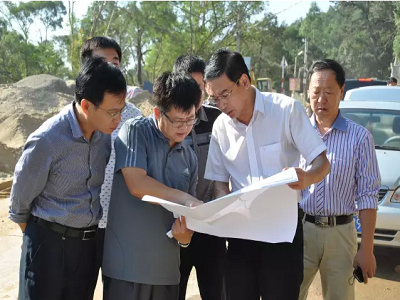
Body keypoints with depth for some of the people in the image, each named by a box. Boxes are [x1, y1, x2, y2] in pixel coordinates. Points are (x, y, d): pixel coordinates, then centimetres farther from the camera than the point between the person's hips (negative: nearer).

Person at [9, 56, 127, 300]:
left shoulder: (106, 133, -5)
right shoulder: (47, 141, -21)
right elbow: (20, 201, -7)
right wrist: (38, 238, 7)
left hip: (90, 242, 5)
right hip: (49, 243, -5)